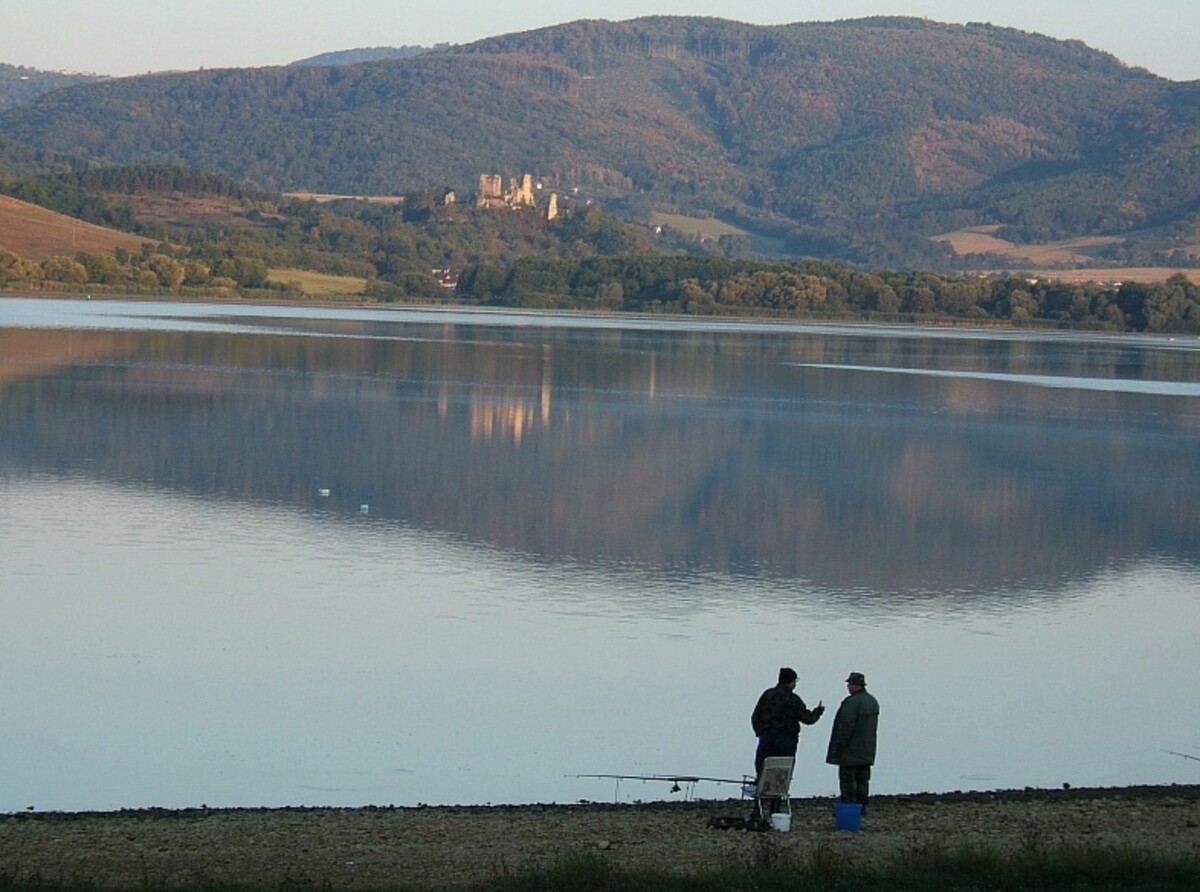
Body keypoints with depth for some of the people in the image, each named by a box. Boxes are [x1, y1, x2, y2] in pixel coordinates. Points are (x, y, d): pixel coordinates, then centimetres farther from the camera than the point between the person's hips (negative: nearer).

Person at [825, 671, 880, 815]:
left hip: (850, 751, -9)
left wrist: (840, 744, -16)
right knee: (862, 780, 12)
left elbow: (846, 725, -22)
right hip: (866, 751, 9)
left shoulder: (852, 702, -19)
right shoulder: (873, 702, 12)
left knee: (848, 780, -4)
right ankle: (862, 807, 14)